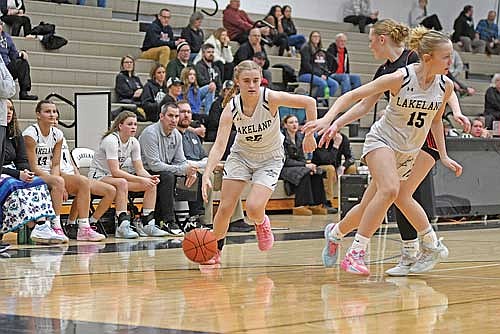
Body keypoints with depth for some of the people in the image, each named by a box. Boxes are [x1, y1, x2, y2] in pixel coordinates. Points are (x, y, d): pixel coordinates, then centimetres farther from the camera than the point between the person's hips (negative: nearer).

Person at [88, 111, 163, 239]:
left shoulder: (134, 142, 1)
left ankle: (148, 224, -9)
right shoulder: (111, 140, -22)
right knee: (122, 183, -40)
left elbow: (140, 169, 0)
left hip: (116, 176, 8)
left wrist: (150, 177, -23)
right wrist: (140, 180, -33)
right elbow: (115, 171, -30)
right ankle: (122, 226, -39)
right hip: (98, 177, -8)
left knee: (151, 184, -10)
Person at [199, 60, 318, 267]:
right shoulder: (231, 108, -21)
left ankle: (262, 224, 18)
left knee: (253, 208, -20)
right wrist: (207, 174, -42)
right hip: (241, 155, 2)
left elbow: (309, 102, -19)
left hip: (269, 159, -2)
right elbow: (219, 145, -28)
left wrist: (309, 135, -16)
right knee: (225, 208, -5)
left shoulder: (271, 98, -25)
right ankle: (214, 252, 18)